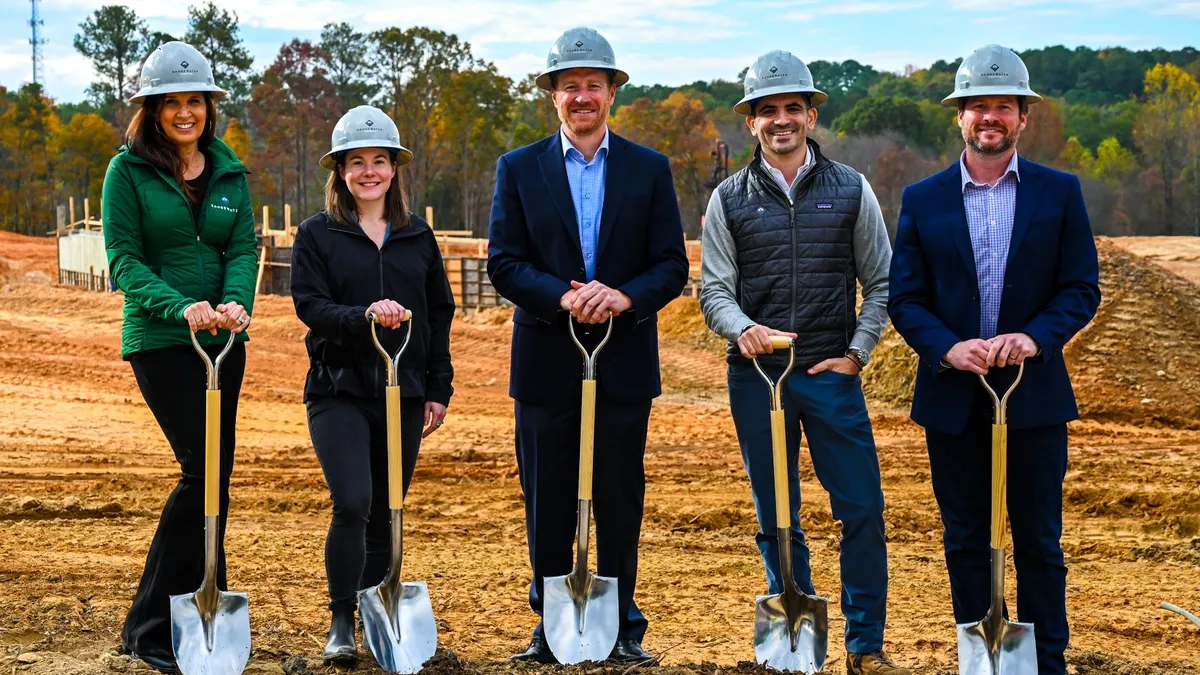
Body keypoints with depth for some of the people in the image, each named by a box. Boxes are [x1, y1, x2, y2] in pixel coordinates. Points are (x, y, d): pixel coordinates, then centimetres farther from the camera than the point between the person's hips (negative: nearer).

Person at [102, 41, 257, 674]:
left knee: (214, 473, 8)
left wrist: (235, 302, -19)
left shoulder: (229, 172, 10)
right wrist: (181, 306, -25)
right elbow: (123, 259, -9)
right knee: (205, 469, -13)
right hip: (159, 340, -5)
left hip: (223, 341, 5)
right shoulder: (129, 170, -3)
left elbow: (244, 248, 3)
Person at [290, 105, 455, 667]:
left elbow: (440, 314, 13)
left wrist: (438, 390, 7)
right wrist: (364, 316, -25)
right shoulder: (317, 234, 2)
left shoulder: (418, 235, 11)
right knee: (352, 504, -17)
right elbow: (309, 304, -7)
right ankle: (341, 624, -2)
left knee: (385, 513, 8)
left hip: (404, 395, 3)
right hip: (338, 391, -3)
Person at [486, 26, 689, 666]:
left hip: (624, 362, 0)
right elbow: (503, 264, -1)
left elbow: (672, 266, 2)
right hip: (546, 365, 0)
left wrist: (625, 296, -18)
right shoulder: (519, 169, 5)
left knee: (620, 503, 5)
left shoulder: (650, 170, 6)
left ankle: (622, 628, 14)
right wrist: (563, 297, -18)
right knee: (548, 505, 6)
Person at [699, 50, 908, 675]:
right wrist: (745, 330, -18)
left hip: (832, 372, 0)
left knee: (863, 511, -4)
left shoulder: (850, 190, 6)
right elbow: (714, 290, 2)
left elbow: (881, 282, 9)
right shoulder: (729, 199, 5)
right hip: (757, 375, 1)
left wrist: (857, 353, -1)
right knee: (776, 520, 7)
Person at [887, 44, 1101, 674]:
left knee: (1039, 542, 6)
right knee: (965, 543, 10)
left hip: (1034, 394, -1)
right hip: (953, 397, 1)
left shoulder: (1059, 193, 2)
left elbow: (1082, 288, -1)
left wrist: (1036, 337, -19)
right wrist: (947, 348, -17)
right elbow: (904, 298, 1)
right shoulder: (922, 199, 4)